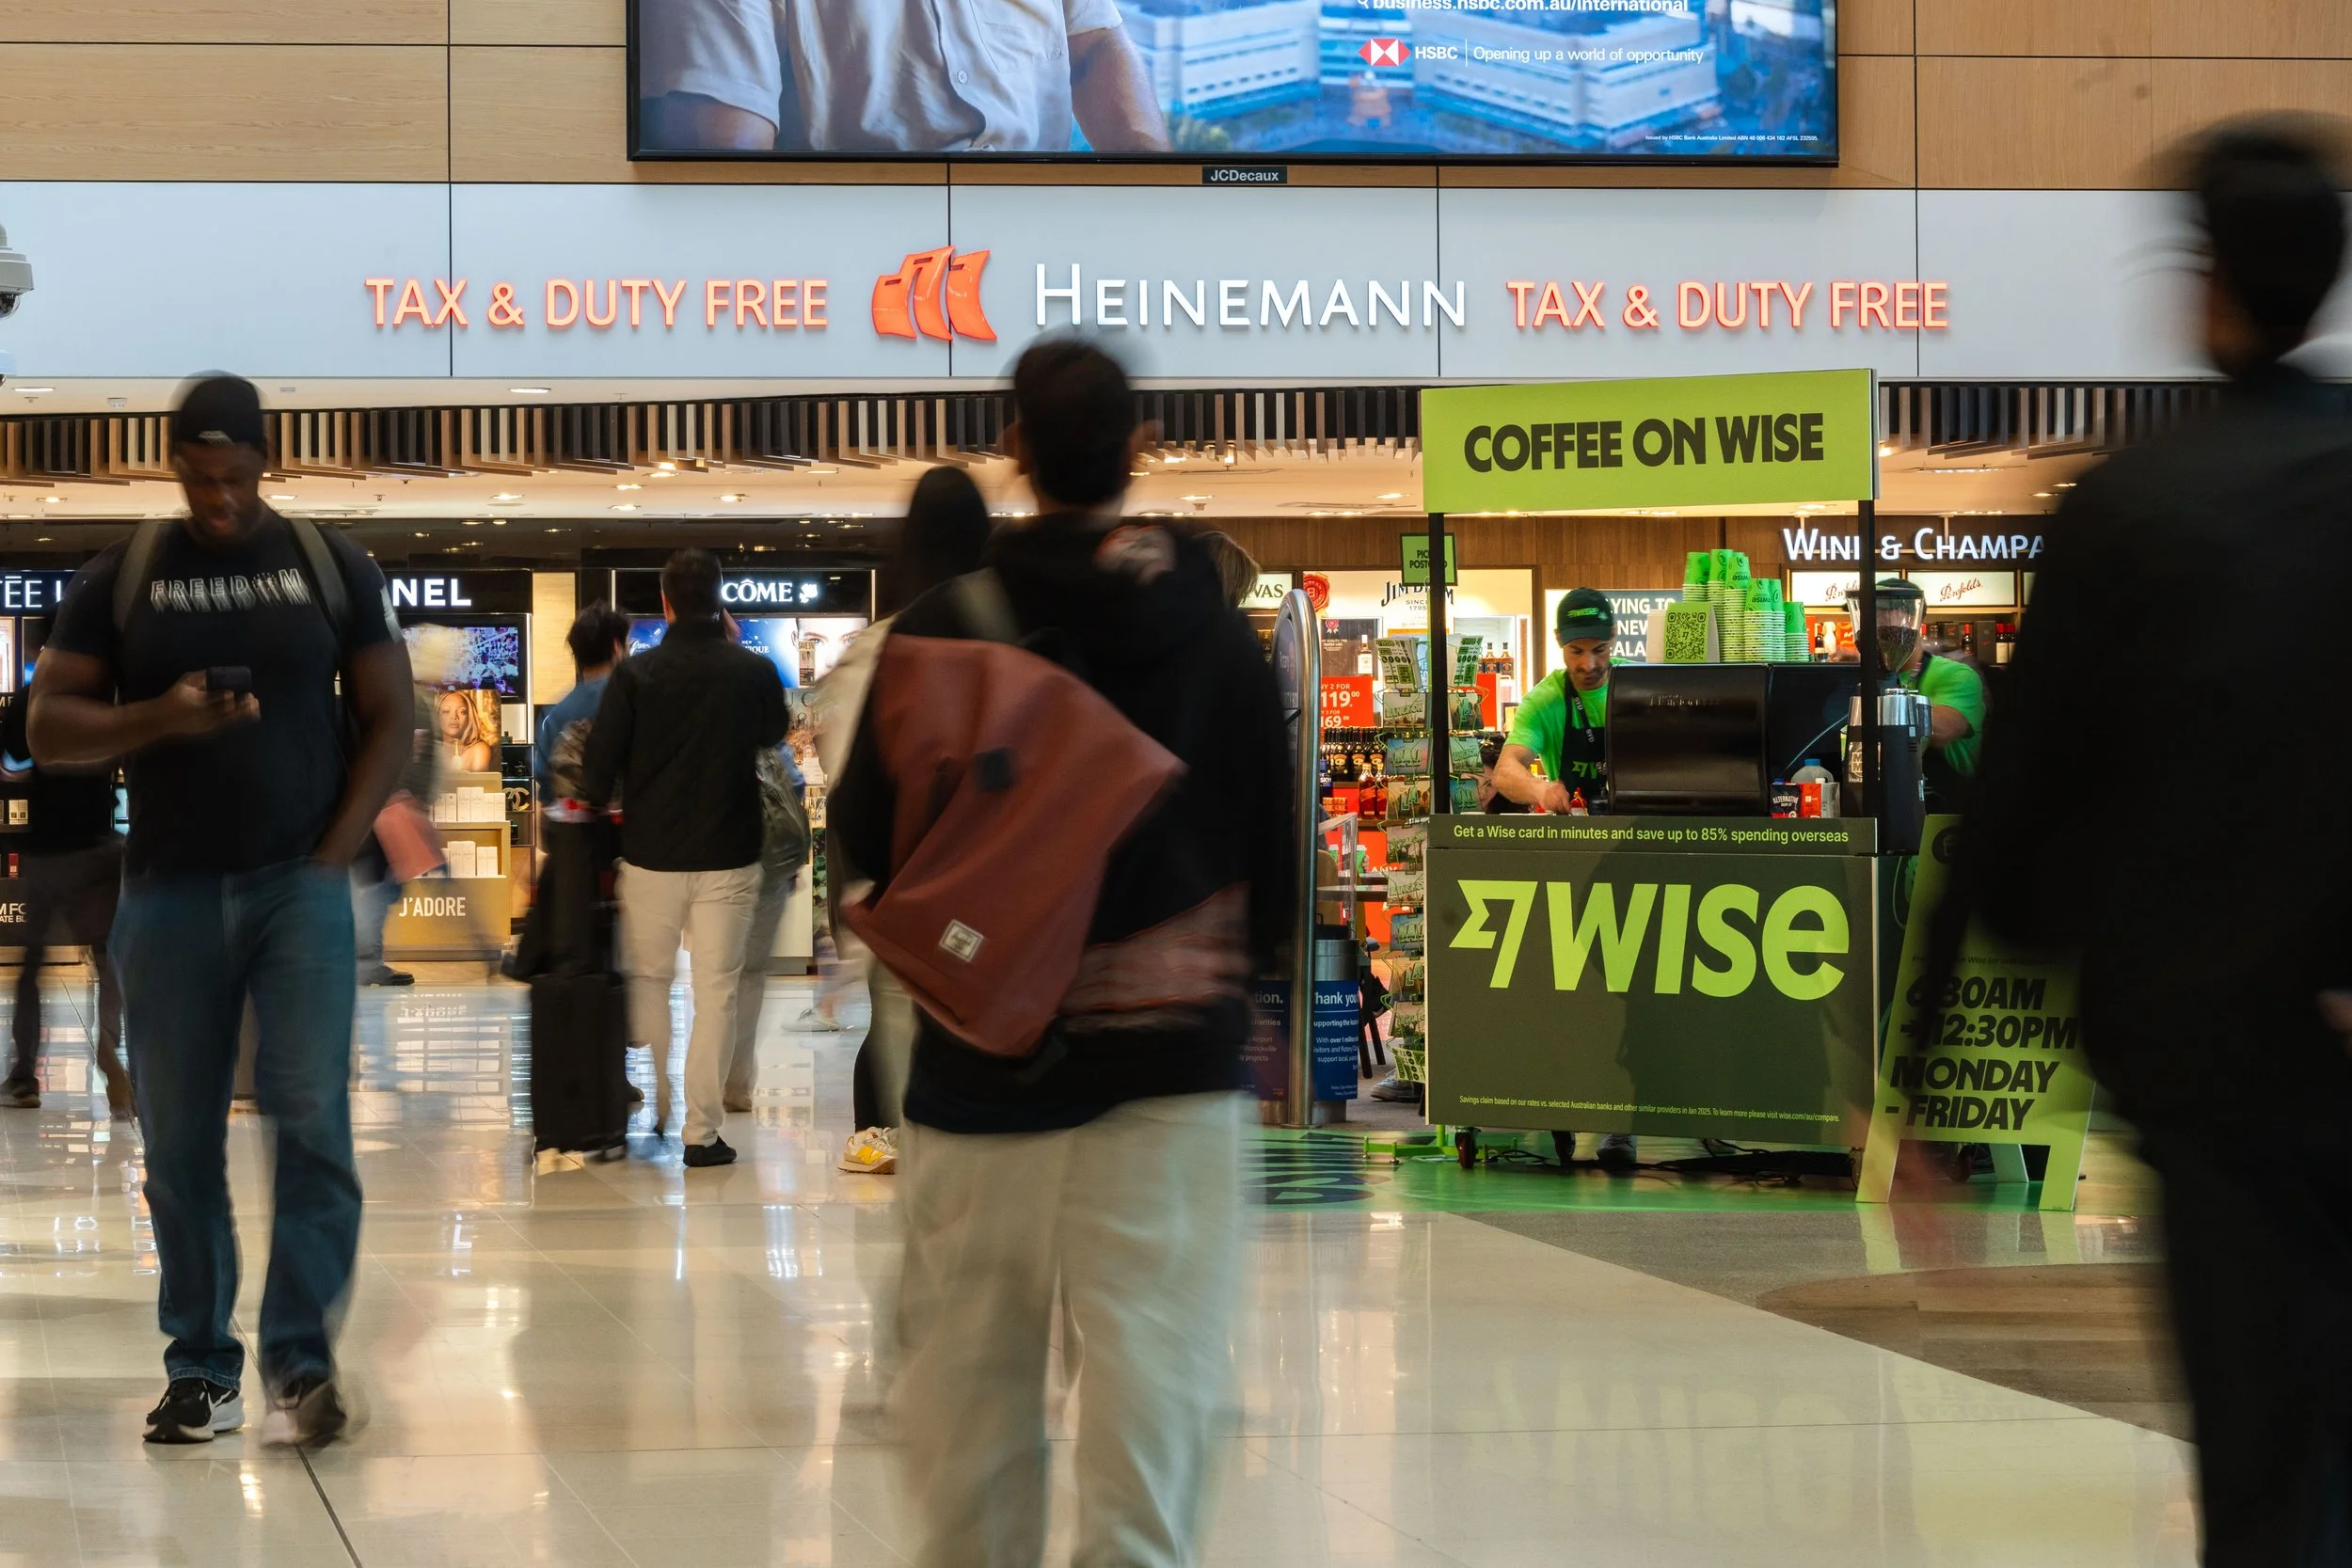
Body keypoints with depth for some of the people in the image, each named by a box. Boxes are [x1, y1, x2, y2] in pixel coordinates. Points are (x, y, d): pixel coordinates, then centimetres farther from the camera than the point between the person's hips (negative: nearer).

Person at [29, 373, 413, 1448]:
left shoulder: (331, 568, 6)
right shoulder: (119, 582, 6)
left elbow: (388, 721, 7)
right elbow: (47, 730, 3)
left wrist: (336, 851, -4)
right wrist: (159, 717, -15)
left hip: (299, 884, -1)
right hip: (170, 893, 1)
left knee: (313, 1120, -12)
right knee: (179, 1144, 3)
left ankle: (300, 1358, -8)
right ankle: (200, 1372, 10)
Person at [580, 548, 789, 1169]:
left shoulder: (635, 674, -9)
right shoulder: (754, 672, -5)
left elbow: (599, 764, -6)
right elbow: (775, 733, 16)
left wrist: (596, 803, 16)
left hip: (651, 854, 0)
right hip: (729, 858, 0)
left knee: (648, 980, 18)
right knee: (716, 990, 3)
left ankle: (652, 1111, 23)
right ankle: (703, 1132, 1)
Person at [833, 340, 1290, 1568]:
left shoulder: (943, 624, -4)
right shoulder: (1215, 630, 1)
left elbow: (864, 833, -1)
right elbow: (1273, 852, 6)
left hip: (988, 1050, -1)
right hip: (1174, 1050, 1)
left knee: (970, 1365, 9)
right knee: (1157, 1353, -1)